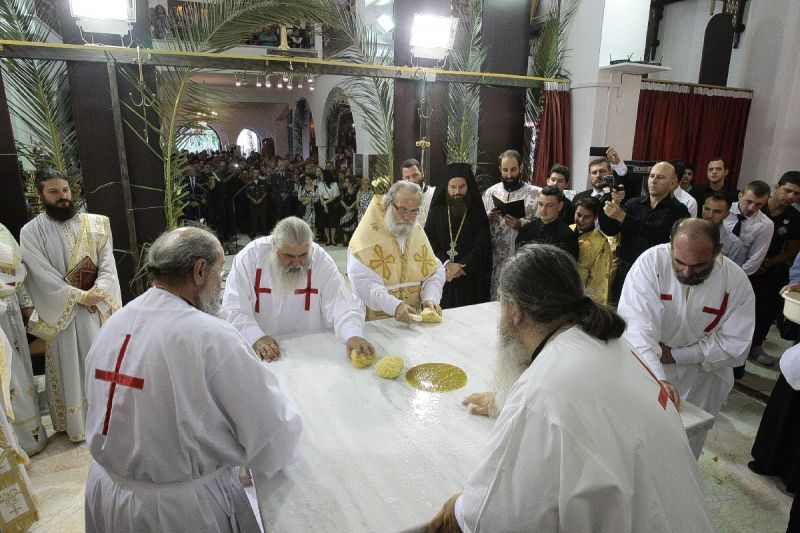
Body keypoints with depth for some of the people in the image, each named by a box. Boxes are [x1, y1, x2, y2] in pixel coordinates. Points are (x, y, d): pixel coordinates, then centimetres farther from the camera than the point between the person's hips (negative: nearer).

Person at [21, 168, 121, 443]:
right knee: (70, 367, 7)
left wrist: (97, 293, -15)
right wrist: (80, 296, -16)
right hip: (61, 311, -2)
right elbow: (43, 275, -10)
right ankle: (77, 423, 19)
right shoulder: (31, 232, -3)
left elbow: (107, 264, -1)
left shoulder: (96, 223, 3)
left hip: (99, 306, 2)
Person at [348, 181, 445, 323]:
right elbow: (362, 282, -20)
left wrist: (430, 298, -11)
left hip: (413, 319, 6)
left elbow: (435, 271, 8)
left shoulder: (418, 232, 7)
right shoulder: (367, 234, -11)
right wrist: (394, 306, -31)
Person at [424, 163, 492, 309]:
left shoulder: (478, 214, 3)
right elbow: (429, 243, -1)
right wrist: (447, 264, -16)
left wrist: (459, 266, -14)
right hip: (442, 277, 1)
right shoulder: (436, 212, 6)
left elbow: (482, 247, -5)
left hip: (471, 279, -1)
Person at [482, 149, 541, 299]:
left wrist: (520, 224, -20)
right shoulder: (491, 192, 8)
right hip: (495, 260, 2)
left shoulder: (536, 194, -1)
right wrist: (488, 217, -11)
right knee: (495, 302, 7)